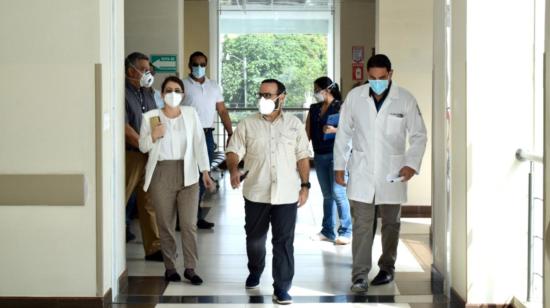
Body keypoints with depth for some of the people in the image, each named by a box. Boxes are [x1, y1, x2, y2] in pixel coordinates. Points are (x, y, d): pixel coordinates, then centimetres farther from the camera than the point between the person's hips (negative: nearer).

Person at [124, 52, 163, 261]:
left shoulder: (147, 93, 14)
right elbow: (125, 129, -17)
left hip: (149, 156, 7)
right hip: (129, 156, -7)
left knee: (150, 203, 10)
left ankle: (153, 248, 16)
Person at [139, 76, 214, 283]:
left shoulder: (191, 114, 3)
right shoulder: (150, 117, 0)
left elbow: (199, 142, 4)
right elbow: (143, 147, 6)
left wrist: (205, 171, 0)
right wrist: (153, 136, -14)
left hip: (187, 174, 1)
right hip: (162, 174, 0)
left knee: (189, 224, -2)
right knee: (166, 225, 5)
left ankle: (190, 268, 6)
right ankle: (170, 267, 17)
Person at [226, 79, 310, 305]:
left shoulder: (294, 124, 5)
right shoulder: (247, 124, 3)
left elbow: (303, 157, 7)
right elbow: (234, 151, -2)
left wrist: (305, 185, 1)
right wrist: (234, 169, -22)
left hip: (286, 194, -1)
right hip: (256, 193, 1)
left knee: (284, 241, -1)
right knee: (255, 238, 15)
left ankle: (281, 288, 4)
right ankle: (254, 272, 40)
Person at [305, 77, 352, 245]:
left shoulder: (340, 107, -4)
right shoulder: (314, 109, 13)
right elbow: (308, 133, 13)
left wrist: (334, 130, -21)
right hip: (320, 156, 6)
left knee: (338, 193, -9)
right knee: (327, 195, 11)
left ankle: (346, 232, -3)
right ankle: (328, 231, 16)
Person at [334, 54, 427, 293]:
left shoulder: (405, 100, -6)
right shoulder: (354, 97, -3)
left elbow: (419, 135, 0)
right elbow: (343, 134, 5)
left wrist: (412, 164, -12)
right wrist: (339, 165, 4)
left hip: (392, 172, 1)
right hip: (361, 171, 0)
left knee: (391, 223, 13)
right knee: (362, 224, -4)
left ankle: (387, 267, 29)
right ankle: (360, 275, -1)